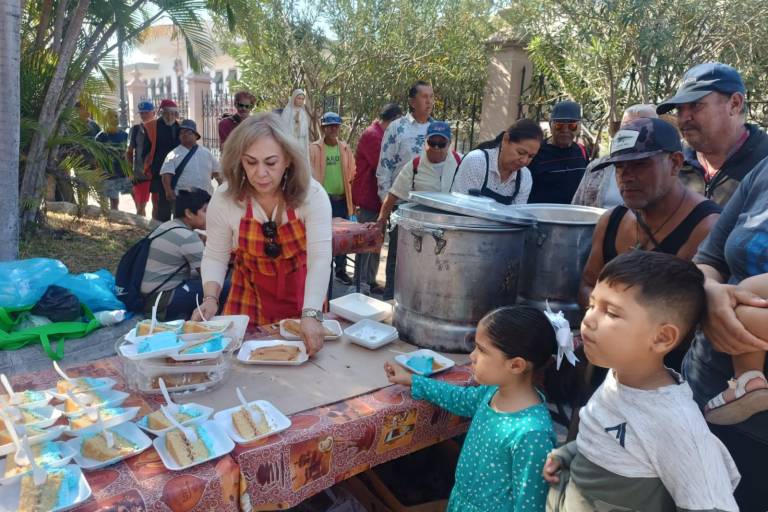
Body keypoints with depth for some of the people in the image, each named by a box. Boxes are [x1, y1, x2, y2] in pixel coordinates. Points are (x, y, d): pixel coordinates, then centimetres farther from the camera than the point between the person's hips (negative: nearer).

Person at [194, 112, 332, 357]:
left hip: (300, 292, -1)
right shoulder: (224, 199, -18)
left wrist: (311, 314, -43)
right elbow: (215, 256, -9)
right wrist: (210, 298, -27)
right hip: (249, 295, 1)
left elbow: (320, 257, -31)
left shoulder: (312, 195, -24)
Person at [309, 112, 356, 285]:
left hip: (342, 199, 4)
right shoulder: (314, 149, -4)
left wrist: (353, 199, 6)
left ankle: (341, 269, 23)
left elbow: (352, 175, 9)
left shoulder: (345, 149, 8)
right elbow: (310, 175, -7)